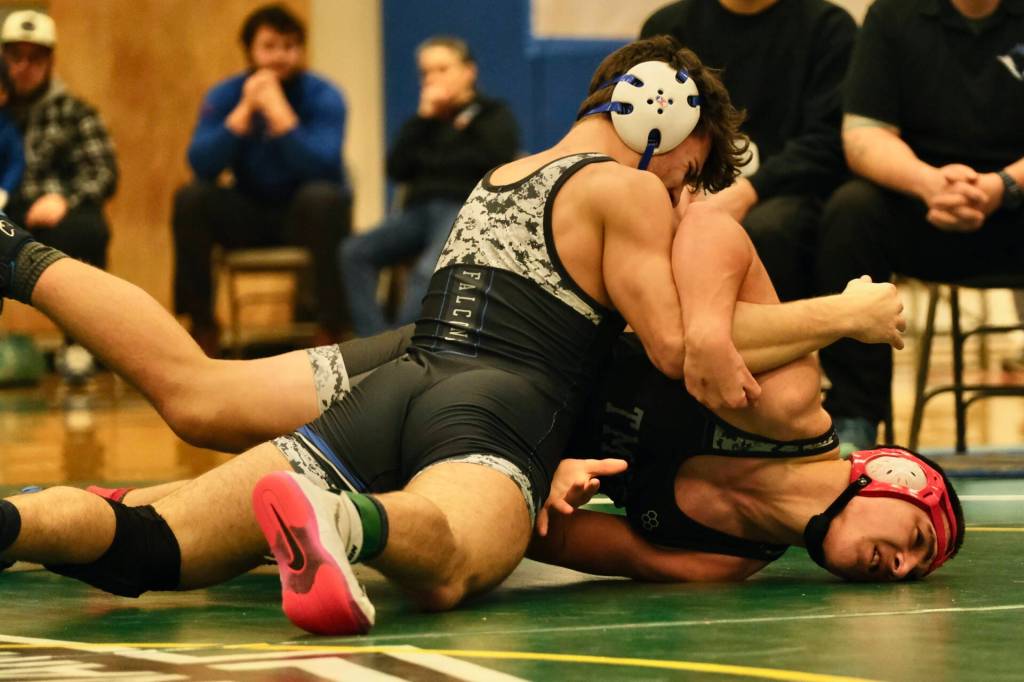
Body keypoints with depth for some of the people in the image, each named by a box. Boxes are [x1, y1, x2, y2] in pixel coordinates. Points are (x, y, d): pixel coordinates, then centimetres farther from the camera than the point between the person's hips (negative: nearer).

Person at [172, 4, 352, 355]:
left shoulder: (323, 96, -12)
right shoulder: (225, 96, -4)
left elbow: (321, 167, -29)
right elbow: (202, 165, -20)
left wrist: (279, 111, -34)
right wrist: (245, 110, -27)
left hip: (305, 217, -2)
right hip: (249, 215, 3)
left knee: (323, 196, -35)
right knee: (191, 198, -23)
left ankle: (330, 329, -25)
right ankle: (203, 329, -12)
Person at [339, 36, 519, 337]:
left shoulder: (494, 115, 14)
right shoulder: (427, 119, 26)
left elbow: (490, 160, -5)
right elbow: (397, 169, 12)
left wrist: (430, 161, 5)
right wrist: (423, 118, 5)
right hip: (420, 209, 5)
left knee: (429, 269, -36)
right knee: (354, 251, -23)